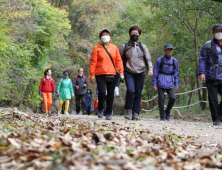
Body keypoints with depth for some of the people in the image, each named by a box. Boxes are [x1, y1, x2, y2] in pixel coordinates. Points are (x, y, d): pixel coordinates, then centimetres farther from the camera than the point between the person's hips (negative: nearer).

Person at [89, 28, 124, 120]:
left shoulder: (114, 48, 13)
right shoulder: (97, 48, 5)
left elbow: (118, 60, 13)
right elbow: (93, 62, 2)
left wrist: (121, 71, 1)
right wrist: (92, 75, -3)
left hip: (112, 74, 3)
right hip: (100, 75, -3)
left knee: (111, 94, 3)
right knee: (102, 92, -16)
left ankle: (108, 113, 15)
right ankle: (101, 109, 8)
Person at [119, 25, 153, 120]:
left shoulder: (143, 47, 13)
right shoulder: (124, 46, 8)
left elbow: (148, 59, 12)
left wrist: (150, 69, -6)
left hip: (140, 73, 2)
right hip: (129, 73, -2)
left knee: (138, 94, 0)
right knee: (130, 90, -21)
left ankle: (136, 113, 7)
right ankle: (128, 110, -4)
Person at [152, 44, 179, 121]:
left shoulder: (174, 61, 8)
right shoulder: (159, 60, 0)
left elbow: (176, 73, 15)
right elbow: (155, 73, 3)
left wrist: (176, 84, 10)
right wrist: (154, 84, -1)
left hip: (170, 83, 2)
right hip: (161, 82, -2)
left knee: (172, 98, -10)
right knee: (161, 98, -4)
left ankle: (167, 112, 16)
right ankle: (162, 116, 9)